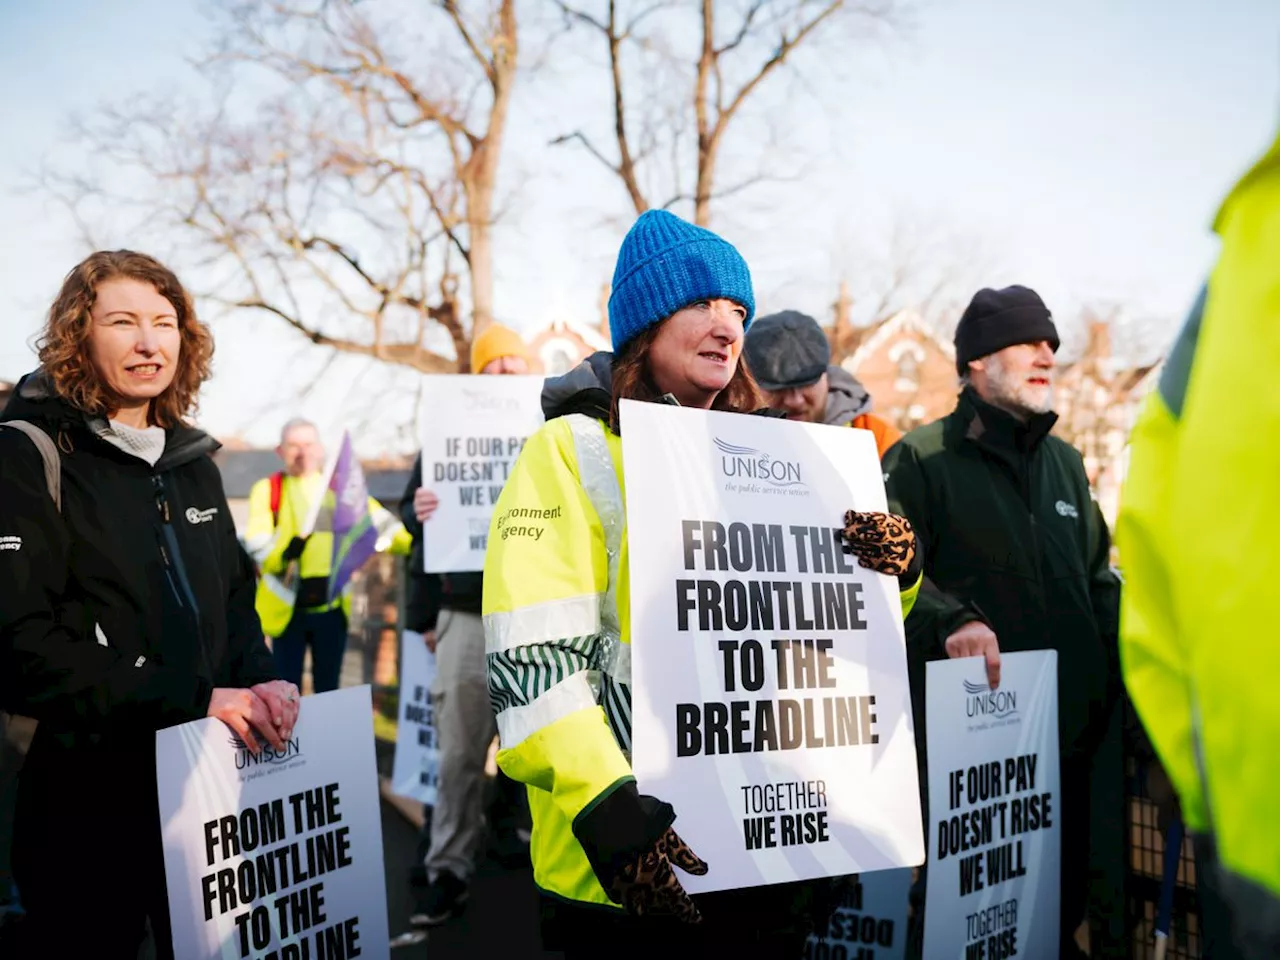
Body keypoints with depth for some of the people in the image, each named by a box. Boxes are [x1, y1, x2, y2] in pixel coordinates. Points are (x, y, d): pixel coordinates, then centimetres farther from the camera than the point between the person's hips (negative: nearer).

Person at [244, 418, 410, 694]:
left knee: (328, 689, 14)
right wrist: (285, 550, -35)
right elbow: (257, 548, -13)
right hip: (287, 607, -2)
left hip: (332, 606, 2)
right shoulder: (268, 489, -2)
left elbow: (379, 522, -3)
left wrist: (417, 543, -21)